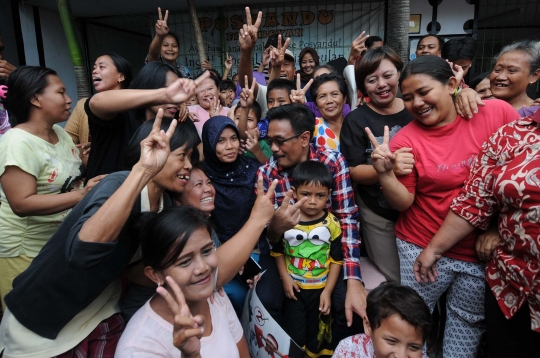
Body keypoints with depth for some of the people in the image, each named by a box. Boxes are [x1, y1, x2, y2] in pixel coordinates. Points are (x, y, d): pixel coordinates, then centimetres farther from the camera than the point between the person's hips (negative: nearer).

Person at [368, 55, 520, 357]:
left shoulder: (497, 113, -9)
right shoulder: (406, 140, -10)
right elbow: (403, 203, -8)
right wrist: (385, 173, -27)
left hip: (486, 249, 2)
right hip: (423, 249, -1)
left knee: (470, 322, 19)